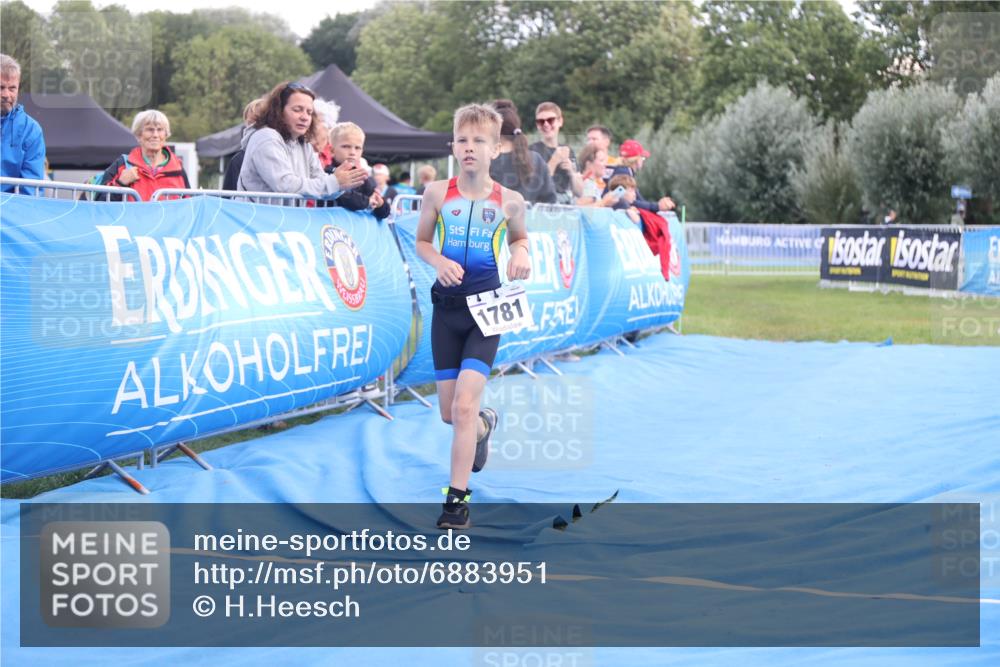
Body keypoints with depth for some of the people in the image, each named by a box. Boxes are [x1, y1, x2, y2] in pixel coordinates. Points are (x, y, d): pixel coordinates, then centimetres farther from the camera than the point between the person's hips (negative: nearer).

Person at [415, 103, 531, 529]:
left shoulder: (508, 201, -4)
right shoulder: (436, 194, -3)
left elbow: (519, 237, 16)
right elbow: (422, 241, 9)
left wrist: (520, 254, -7)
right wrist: (438, 261, -12)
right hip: (446, 307, 2)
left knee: (464, 405, -15)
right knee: (449, 413, 9)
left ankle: (458, 498, -7)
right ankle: (485, 425, 47)